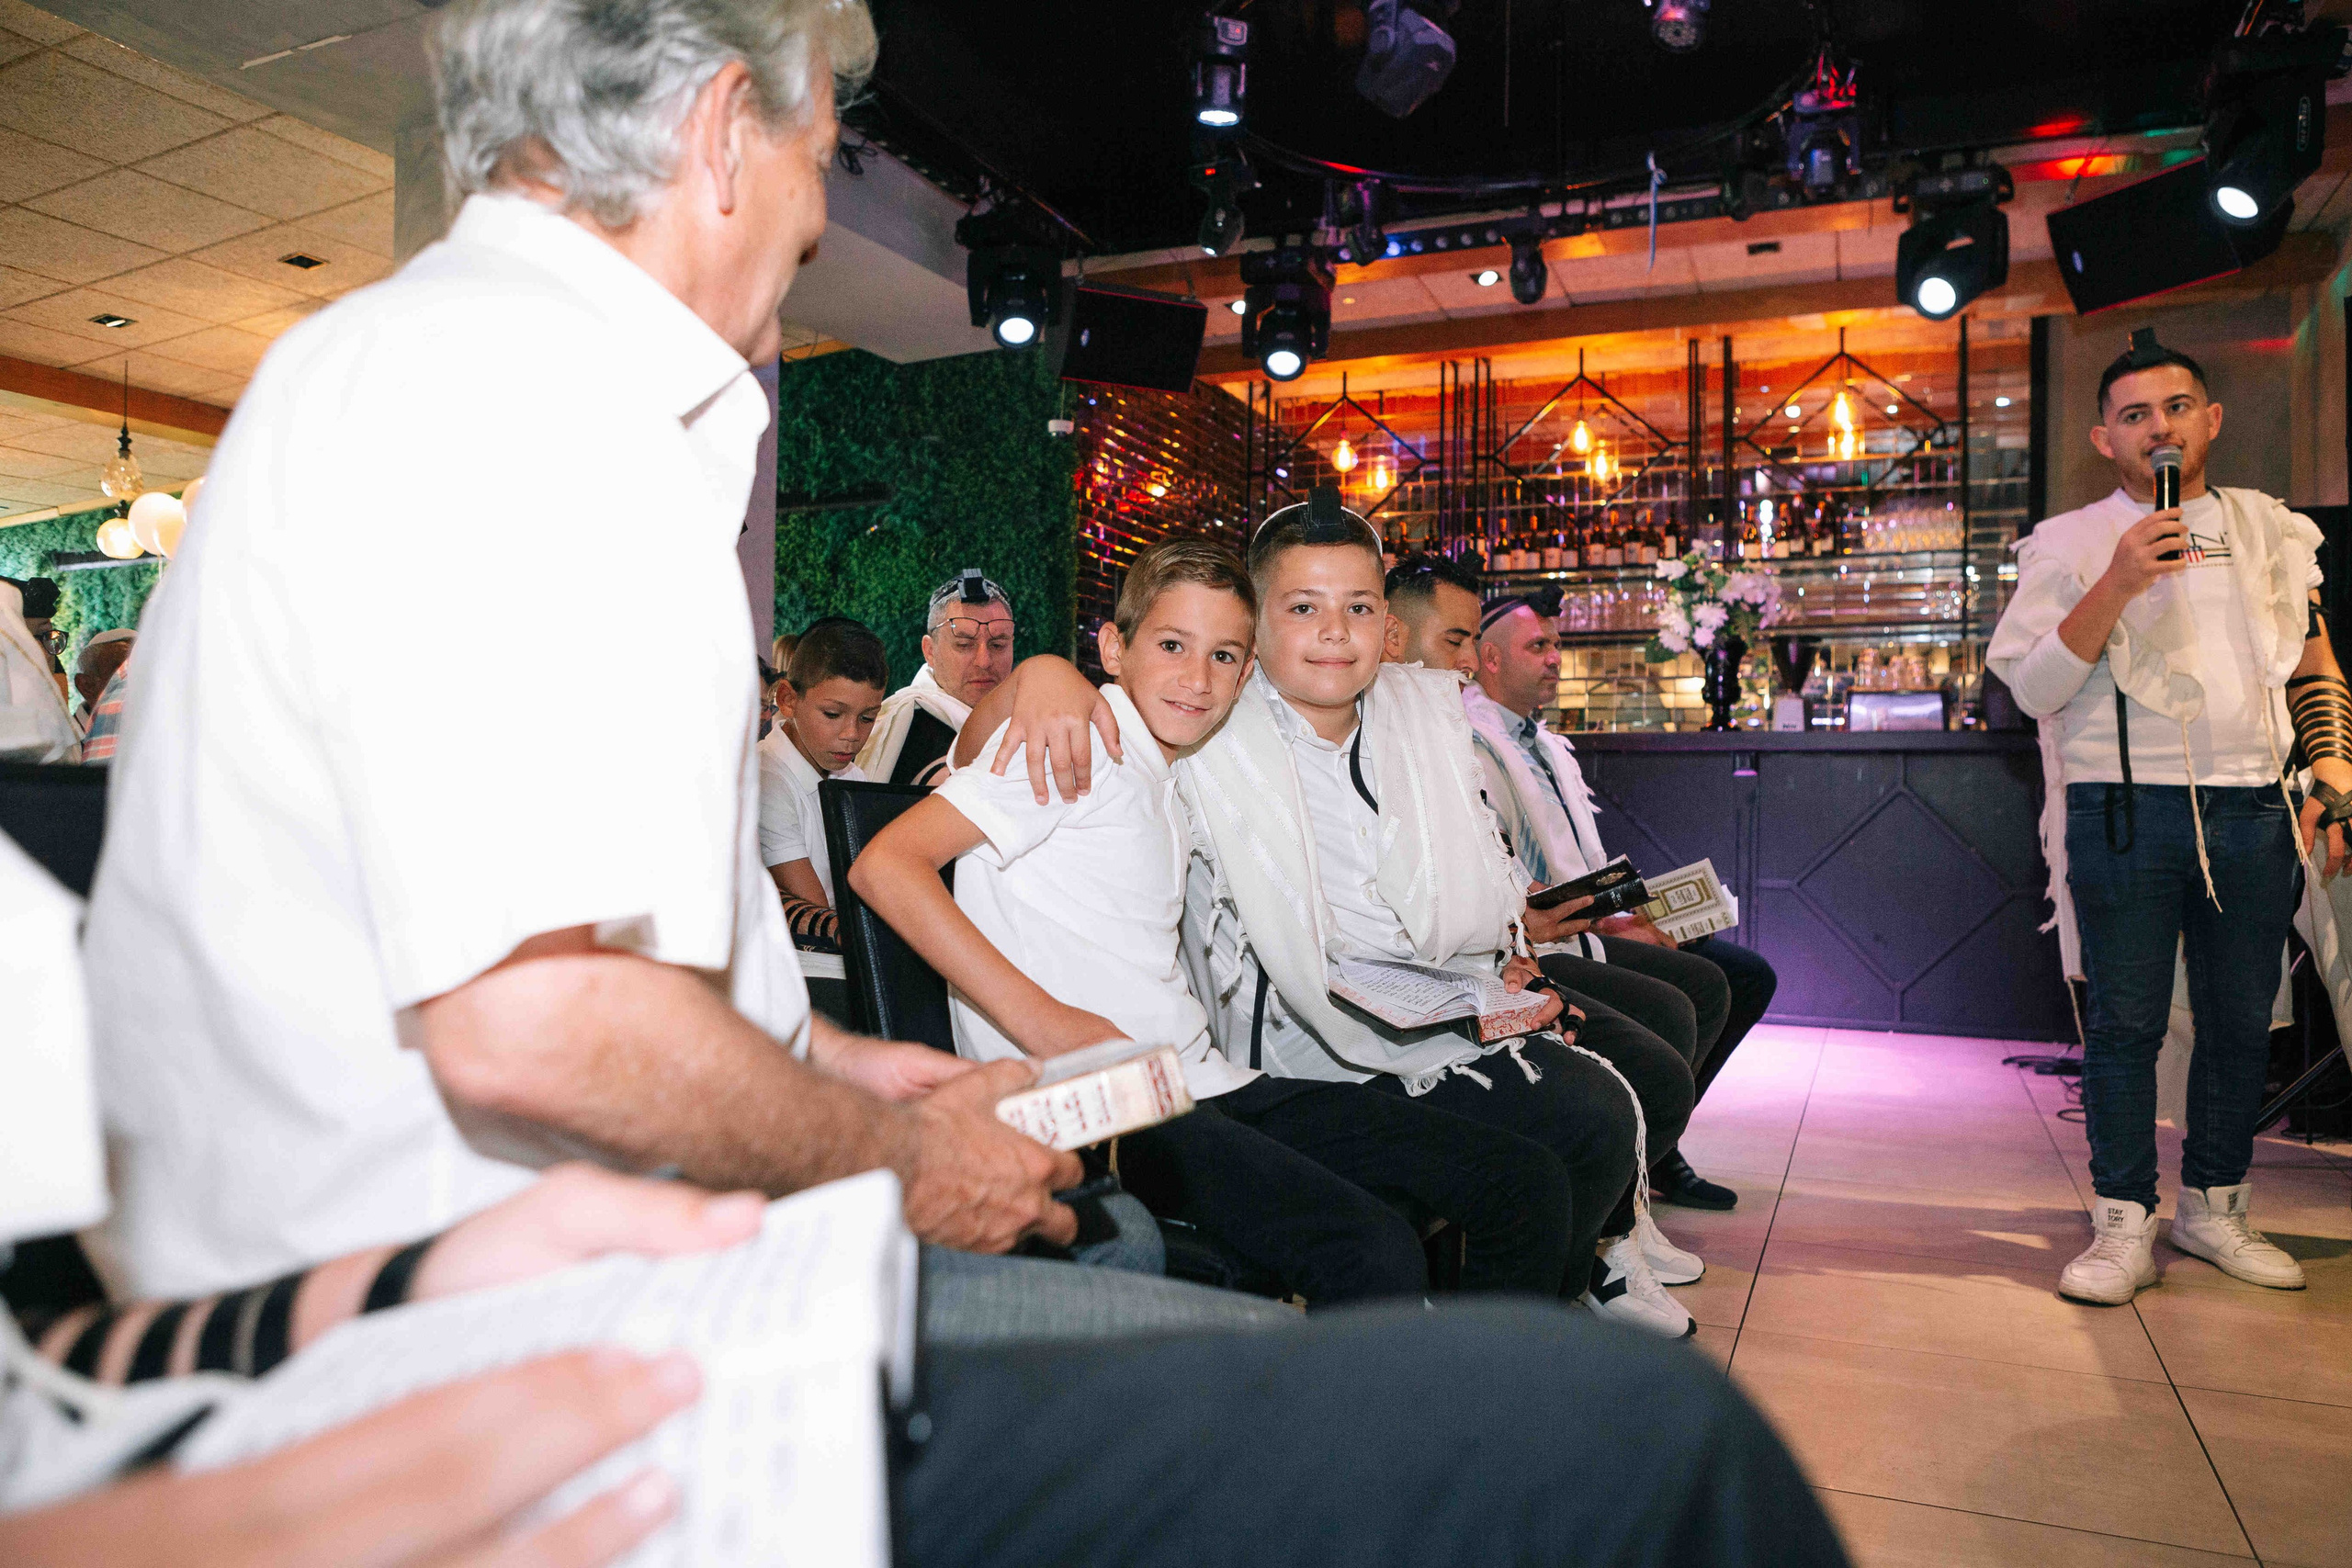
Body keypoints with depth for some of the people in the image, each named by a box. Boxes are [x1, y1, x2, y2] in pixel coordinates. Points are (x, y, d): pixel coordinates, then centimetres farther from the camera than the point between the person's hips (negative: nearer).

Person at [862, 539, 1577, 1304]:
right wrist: (1038, 1019, -19)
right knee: (1374, 1256, -30)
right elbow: (883, 865, -13)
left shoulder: (1172, 778, 20)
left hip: (1207, 1085, 8)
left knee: (1526, 1180, -1)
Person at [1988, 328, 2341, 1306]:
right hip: (2127, 808, -3)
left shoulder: (2272, 532, 16)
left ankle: (2214, 1209, 23)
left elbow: (2315, 665, 19)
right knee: (2126, 1022, -1)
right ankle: (2124, 1226, 7)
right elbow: (2034, 689, -5)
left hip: (2253, 810, 4)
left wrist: (2333, 775, 8)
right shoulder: (2070, 545, 4)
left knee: (2242, 1021, 8)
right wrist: (2118, 584, -16)